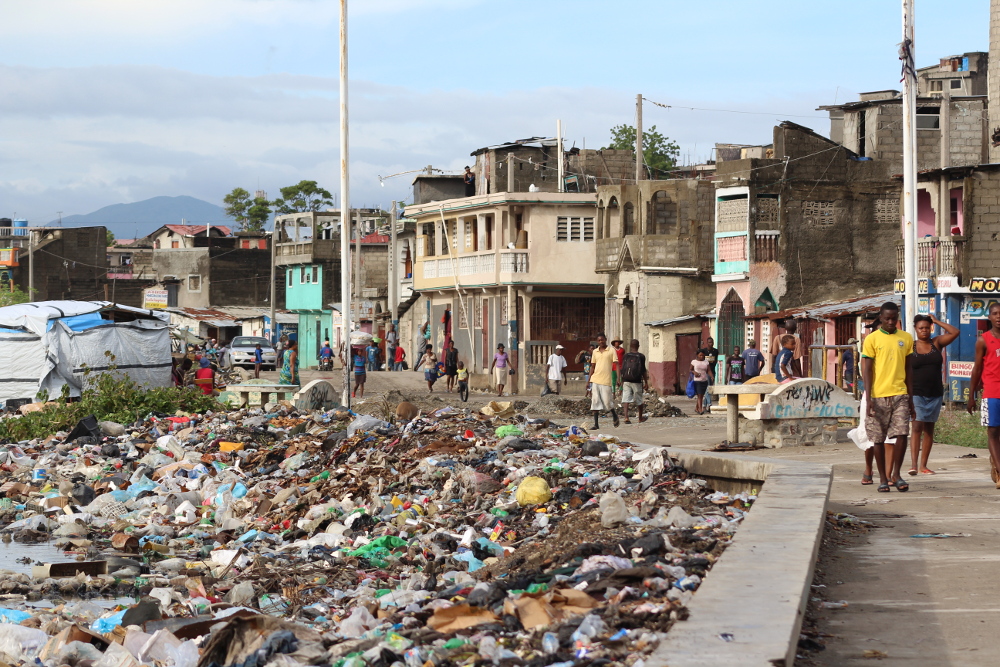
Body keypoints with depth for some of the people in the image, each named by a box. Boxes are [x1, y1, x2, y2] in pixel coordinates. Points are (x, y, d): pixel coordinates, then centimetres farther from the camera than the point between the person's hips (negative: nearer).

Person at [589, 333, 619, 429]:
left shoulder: (611, 350, 1)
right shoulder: (595, 352, 13)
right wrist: (589, 380, 13)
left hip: (606, 380, -4)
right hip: (595, 380, 4)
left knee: (607, 401, -4)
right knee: (595, 402, -1)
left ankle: (614, 415, 24)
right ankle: (596, 424, 1)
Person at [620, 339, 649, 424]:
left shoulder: (626, 356, 4)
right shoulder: (641, 356, -3)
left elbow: (622, 370, 7)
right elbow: (643, 371, -4)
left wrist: (622, 381, 18)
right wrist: (646, 383, 2)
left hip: (626, 381, 1)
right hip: (637, 382, -1)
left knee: (625, 399, -5)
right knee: (639, 400, 14)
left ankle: (626, 417, -23)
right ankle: (640, 418, 28)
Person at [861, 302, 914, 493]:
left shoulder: (906, 338, 9)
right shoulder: (872, 339, 1)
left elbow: (909, 369, 14)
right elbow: (867, 370, -1)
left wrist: (911, 398, 11)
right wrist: (868, 399, -9)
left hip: (900, 394, 2)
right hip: (878, 396, -2)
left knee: (901, 434, -9)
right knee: (878, 438, 2)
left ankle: (895, 474, 4)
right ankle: (883, 478, 12)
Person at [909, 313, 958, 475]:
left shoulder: (937, 343, 7)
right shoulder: (910, 347, 0)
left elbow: (955, 332, -3)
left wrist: (936, 321, -1)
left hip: (935, 394, 3)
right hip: (917, 394, -3)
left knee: (929, 428, 6)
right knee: (917, 427, -14)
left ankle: (923, 465, 11)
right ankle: (913, 464, -20)